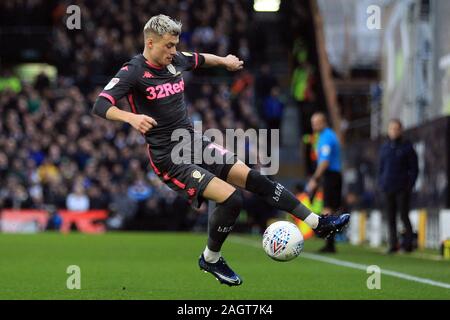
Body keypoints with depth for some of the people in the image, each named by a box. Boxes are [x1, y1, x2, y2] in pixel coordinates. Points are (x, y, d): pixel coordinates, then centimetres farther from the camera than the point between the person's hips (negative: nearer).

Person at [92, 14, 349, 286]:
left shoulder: (176, 60, 4)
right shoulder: (133, 72, -15)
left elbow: (200, 59, 28)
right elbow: (101, 106, -26)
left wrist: (224, 60, 44)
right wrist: (131, 118, -43)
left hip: (194, 141, 7)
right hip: (168, 158, -7)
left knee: (254, 179, 1)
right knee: (231, 197, -19)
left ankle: (317, 223, 11)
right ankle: (210, 259, 4)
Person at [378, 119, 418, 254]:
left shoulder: (407, 147, -1)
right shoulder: (385, 147, 11)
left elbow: (414, 168, -1)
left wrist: (410, 185, -8)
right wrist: (381, 183, 7)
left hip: (402, 188, -4)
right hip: (388, 188, 4)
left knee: (404, 216, -4)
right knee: (391, 217, 5)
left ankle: (408, 244, 2)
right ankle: (393, 244, 9)